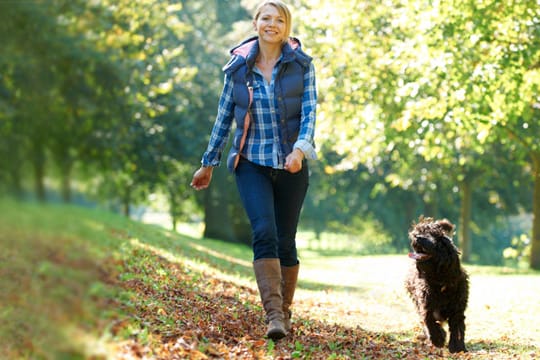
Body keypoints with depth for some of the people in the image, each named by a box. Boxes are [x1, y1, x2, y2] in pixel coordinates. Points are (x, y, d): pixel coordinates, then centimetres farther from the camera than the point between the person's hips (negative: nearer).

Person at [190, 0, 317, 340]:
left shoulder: (302, 64, 0)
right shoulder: (238, 67, 3)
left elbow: (310, 112, -8)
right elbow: (224, 117, 9)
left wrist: (300, 149, -26)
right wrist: (208, 163, 11)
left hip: (291, 165, 0)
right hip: (252, 163, 0)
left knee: (285, 241, 6)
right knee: (264, 233, -19)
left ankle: (285, 313, 22)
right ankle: (273, 315, -23)